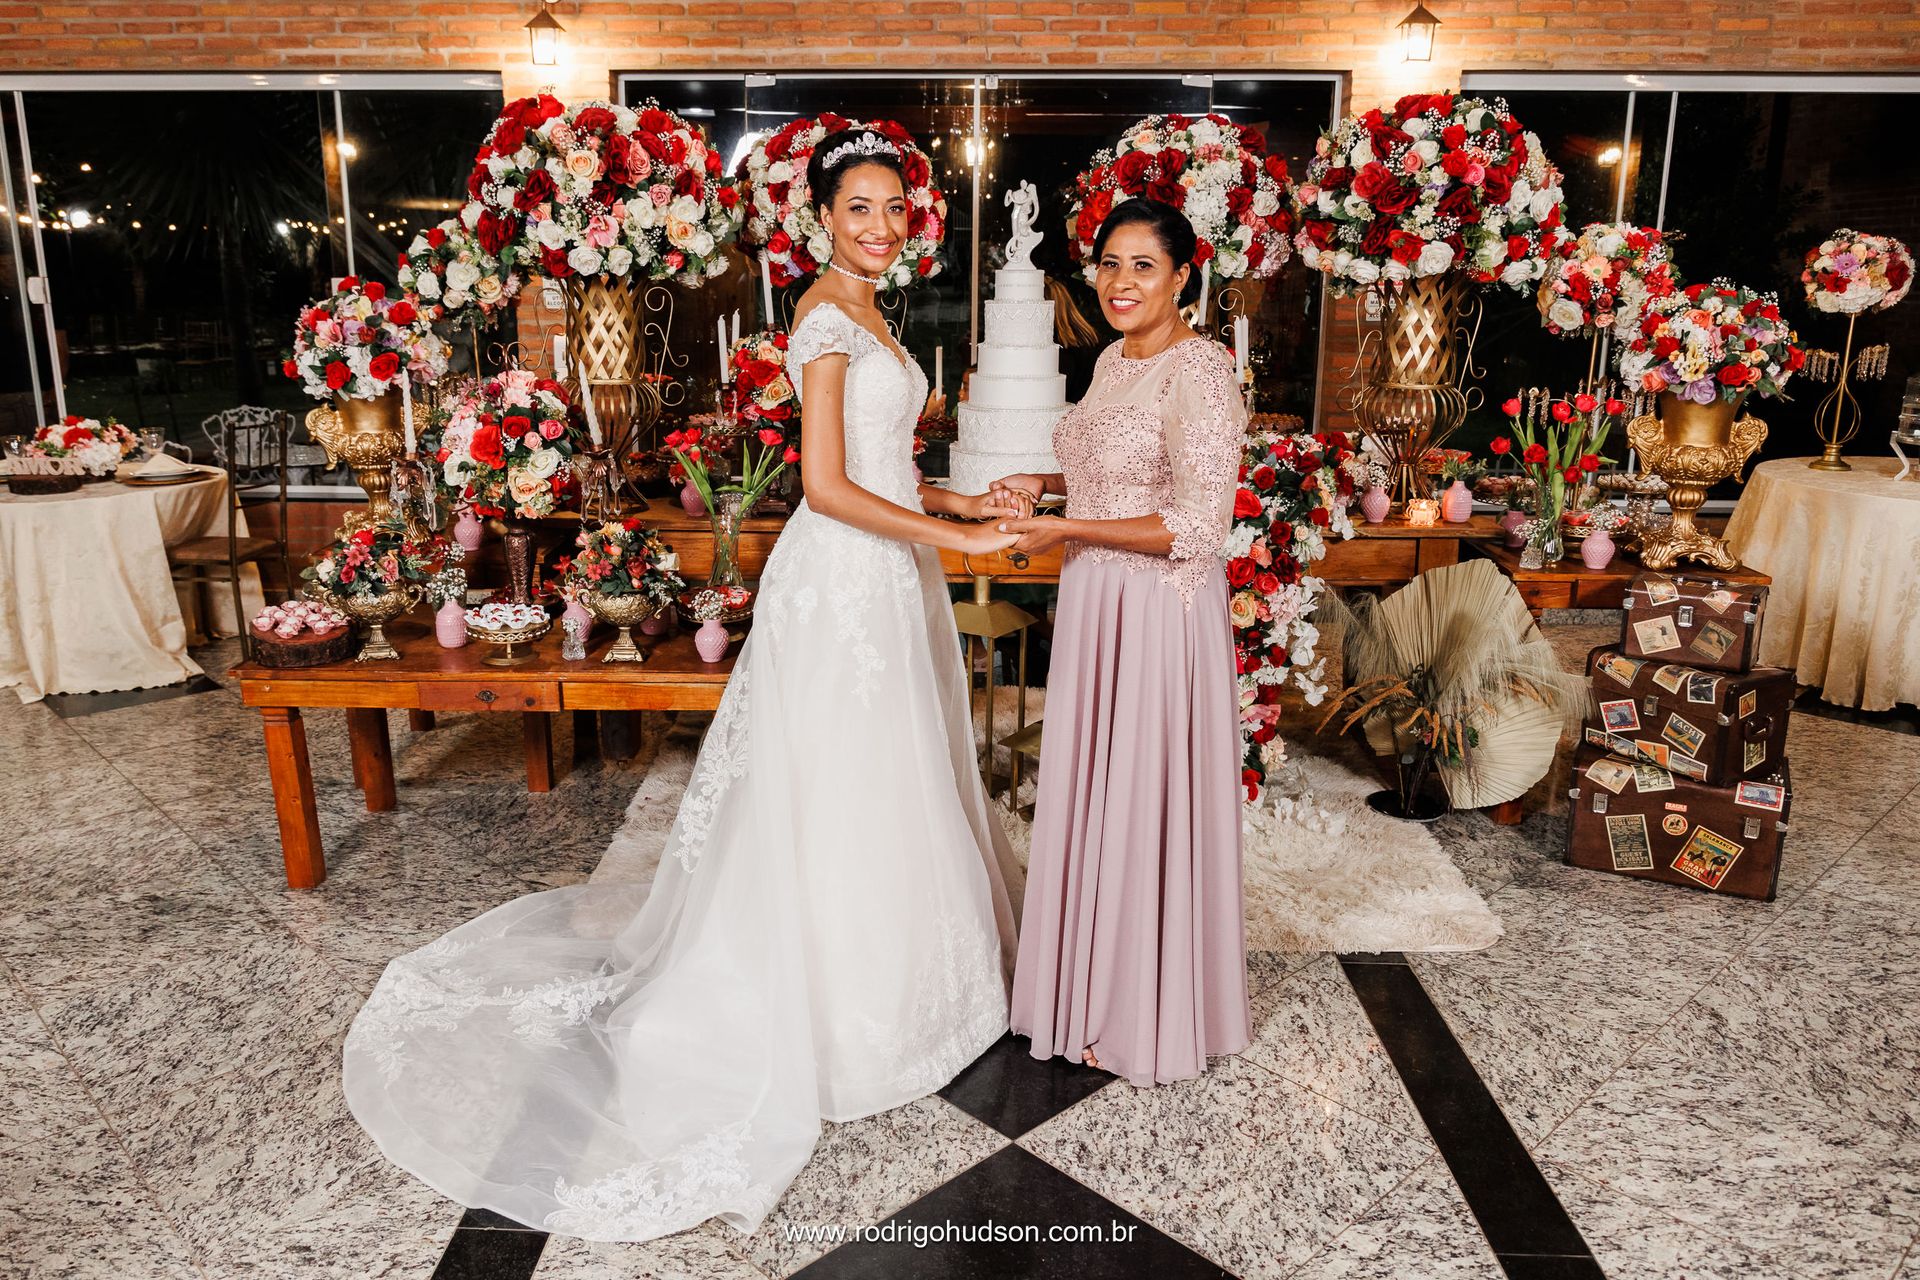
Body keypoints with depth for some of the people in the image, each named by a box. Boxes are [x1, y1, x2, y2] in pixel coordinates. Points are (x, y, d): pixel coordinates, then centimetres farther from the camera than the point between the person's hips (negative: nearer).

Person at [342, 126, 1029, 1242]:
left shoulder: (868, 316, 15)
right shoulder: (827, 320, -14)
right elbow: (828, 486, -21)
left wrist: (966, 502, 12)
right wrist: (952, 538, -17)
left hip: (888, 577, 10)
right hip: (842, 583, -10)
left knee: (891, 786, 17)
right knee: (842, 792, 1)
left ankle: (887, 975, 35)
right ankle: (836, 1016, 17)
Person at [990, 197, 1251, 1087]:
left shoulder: (1199, 370, -17)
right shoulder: (1114, 359, 10)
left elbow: (1198, 527, -22)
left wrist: (1065, 529, -18)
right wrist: (1045, 482, 7)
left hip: (1160, 612, -9)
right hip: (1095, 603, 9)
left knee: (1146, 803, 3)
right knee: (1093, 793, 17)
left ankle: (1150, 1015, 23)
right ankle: (1099, 985, 36)